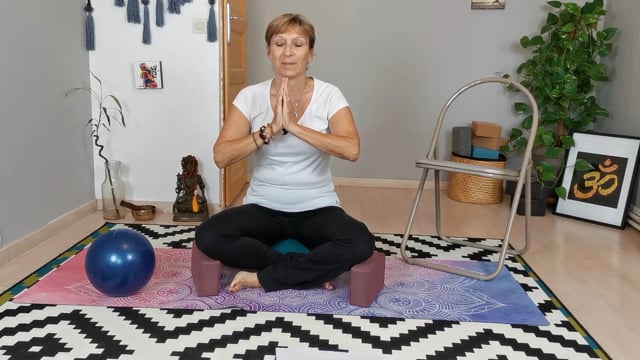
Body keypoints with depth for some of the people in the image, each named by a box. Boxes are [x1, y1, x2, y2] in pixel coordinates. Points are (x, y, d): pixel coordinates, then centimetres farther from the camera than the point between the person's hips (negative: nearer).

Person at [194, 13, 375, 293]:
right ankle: (309, 270, -11)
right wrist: (271, 129, -24)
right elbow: (221, 157, -14)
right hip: (264, 207, 2)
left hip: (317, 209, -1)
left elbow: (351, 150, -23)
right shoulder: (251, 96, -3)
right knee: (208, 237, -26)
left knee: (360, 244, -31)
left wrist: (293, 126, -28)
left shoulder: (329, 95, -6)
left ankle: (263, 277, -14)